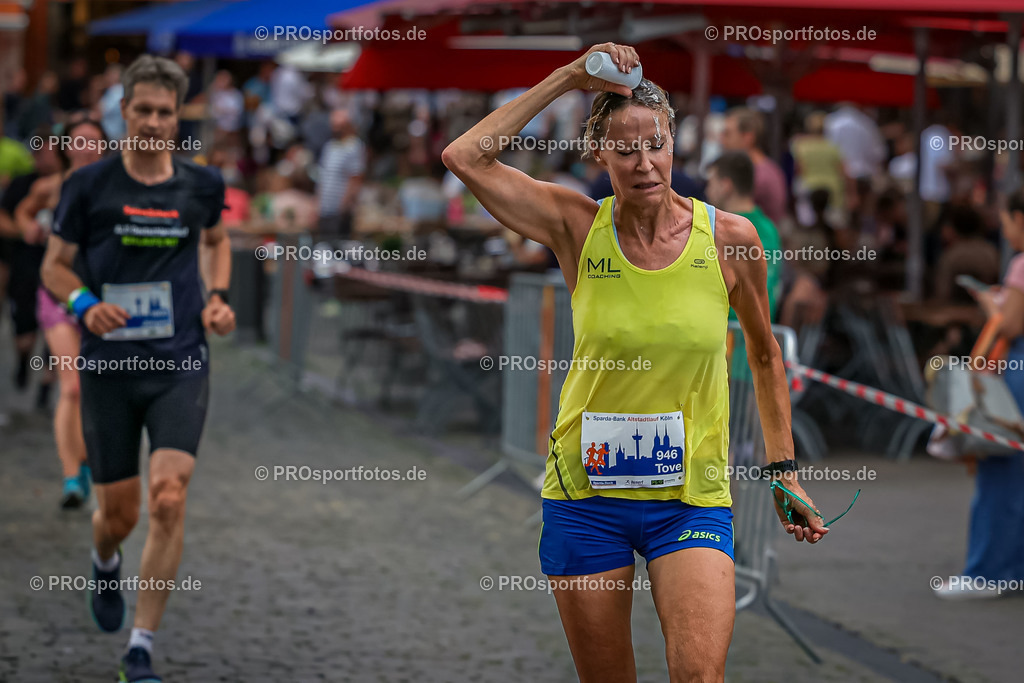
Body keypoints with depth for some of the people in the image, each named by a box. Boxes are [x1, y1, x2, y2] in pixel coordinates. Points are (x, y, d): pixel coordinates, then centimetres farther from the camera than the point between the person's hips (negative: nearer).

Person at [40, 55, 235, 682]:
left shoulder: (202, 185, 3)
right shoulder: (89, 185, -4)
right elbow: (55, 265, 5)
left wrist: (219, 297, 7)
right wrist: (86, 304, -15)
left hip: (182, 365, 0)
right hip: (109, 366, 0)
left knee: (169, 499, -16)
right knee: (119, 512, 7)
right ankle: (105, 564, 47)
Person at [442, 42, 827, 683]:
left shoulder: (730, 237, -3)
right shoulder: (580, 227, -3)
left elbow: (765, 355, 12)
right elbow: (465, 157, -12)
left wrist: (784, 469, 11)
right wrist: (567, 79, -11)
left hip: (692, 497, -1)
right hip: (587, 491, 1)